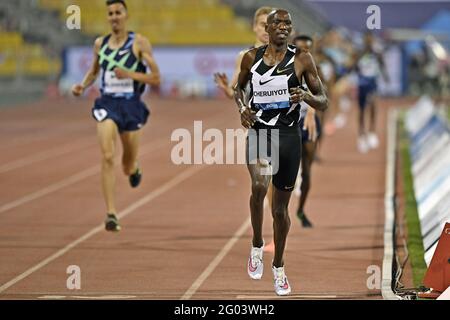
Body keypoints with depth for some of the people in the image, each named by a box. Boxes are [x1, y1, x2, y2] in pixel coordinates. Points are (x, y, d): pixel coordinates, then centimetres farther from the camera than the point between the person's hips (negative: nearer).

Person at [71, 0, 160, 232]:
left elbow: (155, 78, -6)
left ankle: (134, 168, 54)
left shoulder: (139, 43, -5)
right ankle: (111, 215, -18)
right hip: (107, 104, 1)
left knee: (128, 167, 13)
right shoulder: (100, 44, 6)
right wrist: (83, 86, 4)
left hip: (131, 105, -1)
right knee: (107, 157, -19)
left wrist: (129, 74, -19)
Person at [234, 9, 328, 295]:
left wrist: (306, 96, -22)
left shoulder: (301, 59, -2)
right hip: (258, 132, 0)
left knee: (281, 207, 9)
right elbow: (239, 88, 20)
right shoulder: (252, 57, 3)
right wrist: (242, 108, -1)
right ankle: (257, 246, -5)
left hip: (289, 137, 0)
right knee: (259, 186, -29)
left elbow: (324, 103, 0)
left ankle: (279, 266, 30)